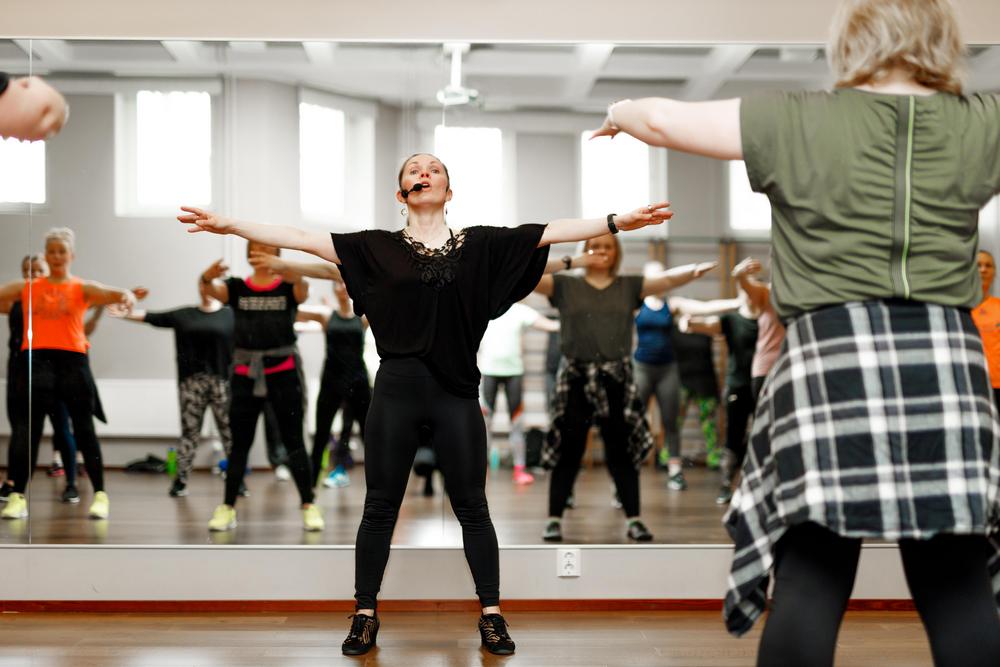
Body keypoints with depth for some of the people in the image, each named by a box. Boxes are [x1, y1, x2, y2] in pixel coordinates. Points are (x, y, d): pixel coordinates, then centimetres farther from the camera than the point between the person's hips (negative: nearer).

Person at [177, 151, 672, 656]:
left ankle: (491, 616, 18)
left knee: (472, 507, 7)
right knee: (380, 507, 8)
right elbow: (301, 238, 0)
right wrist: (228, 225, -6)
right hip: (396, 390, 0)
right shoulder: (378, 247, 4)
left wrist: (619, 221, -11)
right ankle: (365, 615, 20)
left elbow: (552, 231, -3)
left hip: (456, 391, 0)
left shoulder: (481, 244, 4)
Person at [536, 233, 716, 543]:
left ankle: (633, 519, 13)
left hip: (617, 380, 1)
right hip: (575, 379, -1)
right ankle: (554, 519, 11)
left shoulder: (630, 286, 8)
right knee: (568, 452, 3)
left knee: (622, 452, 5)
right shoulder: (564, 285, 5)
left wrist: (693, 271, -23)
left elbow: (667, 279, -3)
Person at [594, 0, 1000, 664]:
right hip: (945, 361, 2)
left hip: (831, 360, -2)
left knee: (809, 584, 1)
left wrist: (621, 111, 30)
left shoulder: (797, 122, 3)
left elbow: (667, 120, 9)